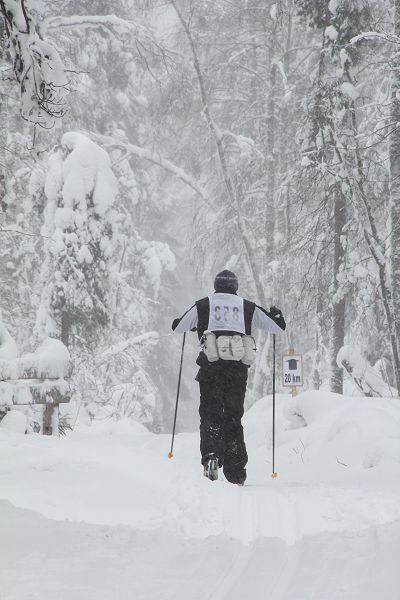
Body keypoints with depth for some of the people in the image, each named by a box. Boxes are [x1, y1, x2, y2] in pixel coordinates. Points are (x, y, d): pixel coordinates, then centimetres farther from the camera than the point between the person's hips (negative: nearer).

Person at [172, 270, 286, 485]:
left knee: (210, 413, 4)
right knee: (233, 417, 9)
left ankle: (211, 456, -21)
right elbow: (279, 327, 17)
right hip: (238, 369, 1)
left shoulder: (202, 305, 12)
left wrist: (192, 324, 40)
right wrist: (277, 314, 40)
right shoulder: (248, 307, 14)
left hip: (211, 366, -1)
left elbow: (177, 327, 18)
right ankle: (236, 472, 5)